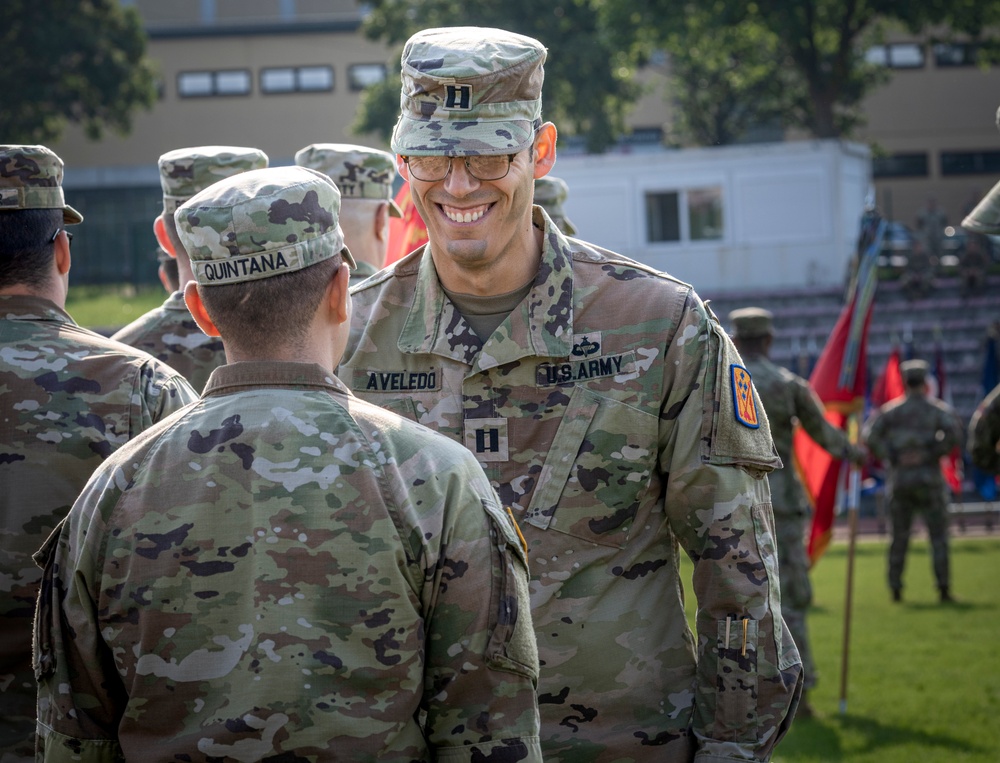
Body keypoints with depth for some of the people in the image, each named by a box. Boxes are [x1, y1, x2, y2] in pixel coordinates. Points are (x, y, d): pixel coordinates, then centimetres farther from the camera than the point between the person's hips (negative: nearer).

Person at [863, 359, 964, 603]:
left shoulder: (891, 410, 5)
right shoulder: (938, 409, 0)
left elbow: (870, 436, -7)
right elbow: (953, 433, -16)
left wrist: (891, 458, -4)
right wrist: (929, 455, -9)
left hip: (899, 480, 2)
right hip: (928, 479, -2)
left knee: (899, 536, 9)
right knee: (938, 535, 1)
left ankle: (895, 588, 8)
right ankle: (943, 588, -6)